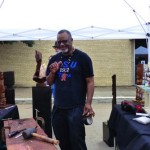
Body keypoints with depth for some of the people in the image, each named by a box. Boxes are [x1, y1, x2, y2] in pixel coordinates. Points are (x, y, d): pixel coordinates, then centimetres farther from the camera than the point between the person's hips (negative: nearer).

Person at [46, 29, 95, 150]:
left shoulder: (82, 57, -5)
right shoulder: (54, 59, 10)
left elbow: (90, 82, -6)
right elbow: (49, 82, 15)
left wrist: (88, 103, -16)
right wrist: (52, 72, -6)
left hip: (76, 107, -5)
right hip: (58, 107, 5)